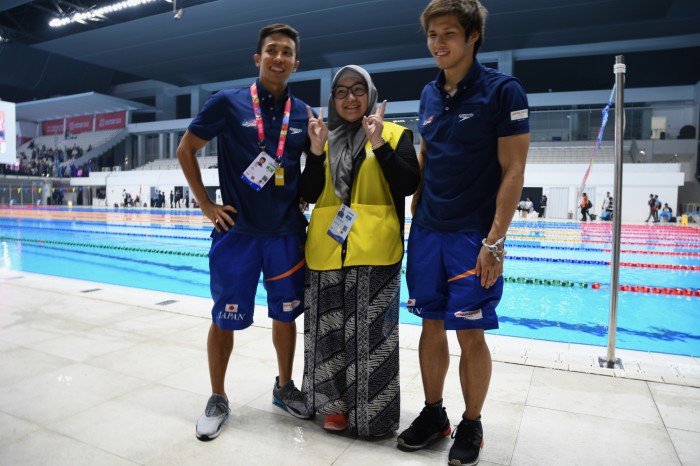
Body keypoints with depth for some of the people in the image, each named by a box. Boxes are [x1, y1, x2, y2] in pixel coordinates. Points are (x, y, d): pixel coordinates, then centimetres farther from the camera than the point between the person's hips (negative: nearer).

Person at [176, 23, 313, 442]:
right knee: (225, 320, 7)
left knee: (285, 315, 13)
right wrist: (206, 204, 0)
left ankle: (285, 387, 34)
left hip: (287, 234, 3)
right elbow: (186, 150, 4)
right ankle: (218, 400, 27)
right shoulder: (228, 102, -3)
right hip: (237, 232, -2)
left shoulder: (304, 114, 5)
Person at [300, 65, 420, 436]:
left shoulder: (395, 134, 5)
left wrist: (380, 145, -15)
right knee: (330, 332, 11)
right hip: (326, 252, 4)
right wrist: (316, 151, -7)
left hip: (374, 253, -3)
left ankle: (373, 410, 20)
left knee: (371, 334, 4)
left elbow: (410, 185, -8)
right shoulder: (326, 139, 13)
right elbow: (309, 195, 5)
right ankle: (335, 403, 28)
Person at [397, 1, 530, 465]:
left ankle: (471, 426, 22)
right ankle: (433, 413, 29)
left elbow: (513, 172, -11)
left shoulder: (503, 90, -7)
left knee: (471, 334, 2)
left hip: (474, 236, -5)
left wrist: (495, 241, -17)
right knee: (431, 326, 11)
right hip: (427, 232, 6)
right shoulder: (429, 95, 11)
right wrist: (413, 214, 13)